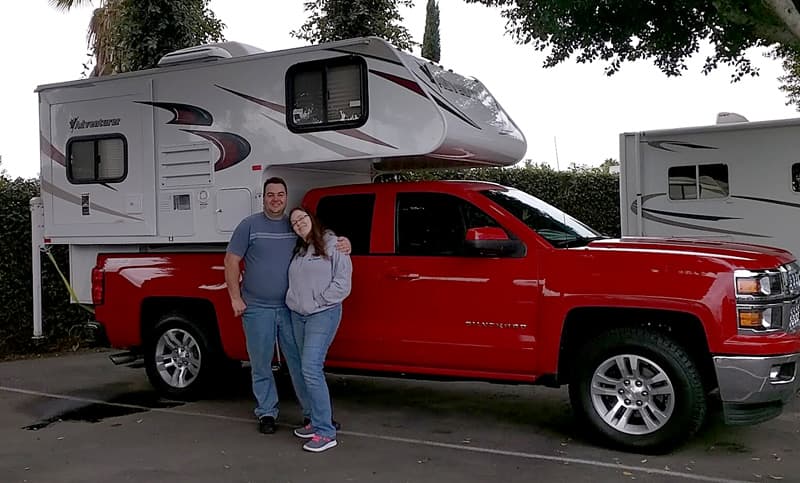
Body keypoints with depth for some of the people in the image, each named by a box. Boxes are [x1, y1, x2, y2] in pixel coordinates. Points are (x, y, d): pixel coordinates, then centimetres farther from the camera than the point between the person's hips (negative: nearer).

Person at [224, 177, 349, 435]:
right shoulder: (249, 225, 1)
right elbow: (231, 261, 2)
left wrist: (344, 243, -6)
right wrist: (235, 297, -4)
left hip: (290, 307, 2)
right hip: (257, 308, -2)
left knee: (299, 361, 4)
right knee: (261, 363, 8)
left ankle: (312, 412, 13)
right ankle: (266, 413, 21)